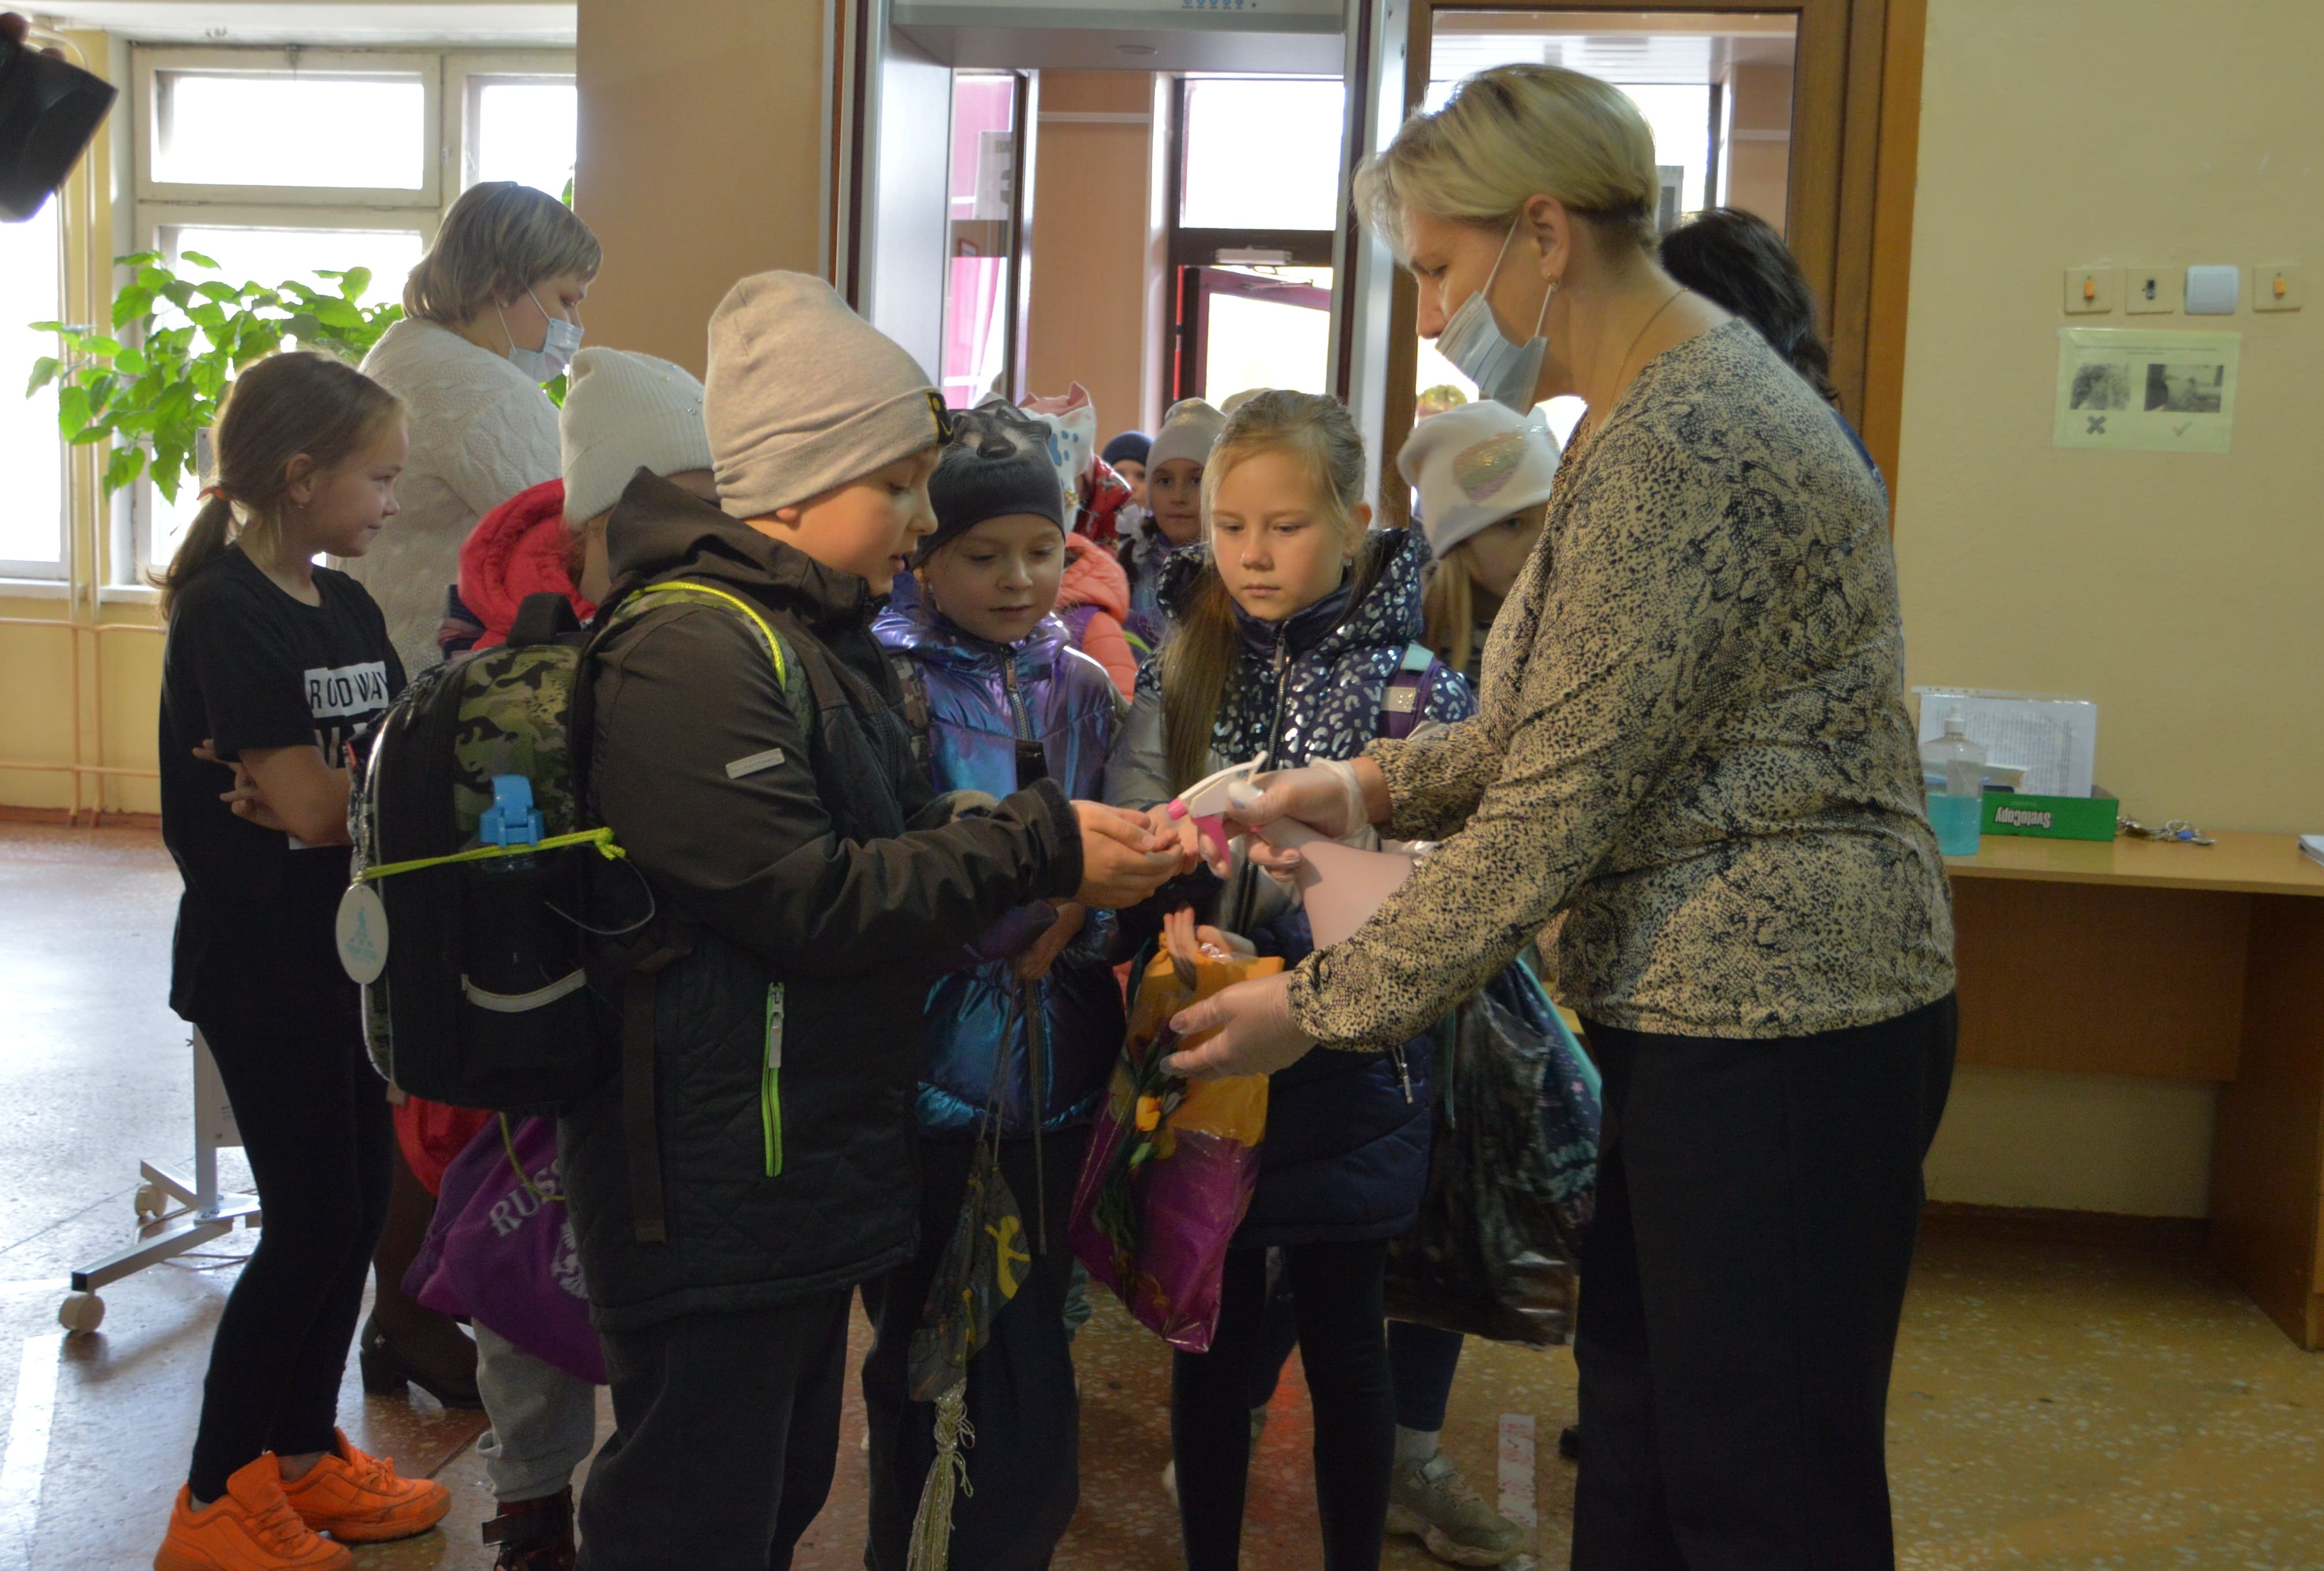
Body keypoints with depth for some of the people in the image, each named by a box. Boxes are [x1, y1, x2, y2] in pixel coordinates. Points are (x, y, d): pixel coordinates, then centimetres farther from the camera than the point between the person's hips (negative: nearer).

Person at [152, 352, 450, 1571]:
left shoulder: (350, 610, 9)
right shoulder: (224, 615, -15)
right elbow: (312, 807, -20)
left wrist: (334, 792, -16)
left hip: (351, 950, 8)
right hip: (261, 965, -8)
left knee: (357, 1207, 12)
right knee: (312, 1222, -2)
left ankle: (304, 1456, 28)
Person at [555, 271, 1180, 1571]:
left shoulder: (824, 637, 14)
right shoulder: (692, 650, -19)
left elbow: (899, 824, 15)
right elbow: (812, 898, -24)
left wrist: (1067, 834, -1)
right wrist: (1038, 853, -20)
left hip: (816, 1159, 10)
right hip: (714, 1186, -10)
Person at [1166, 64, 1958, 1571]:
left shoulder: (1677, 452, -21)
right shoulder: (1676, 401, 12)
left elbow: (1557, 813, -21)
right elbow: (1573, 721, 19)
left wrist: (1321, 1007, -12)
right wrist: (1376, 784, 7)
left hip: (1771, 1027, -10)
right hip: (1714, 1010, 10)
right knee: (1639, 1441, 20)